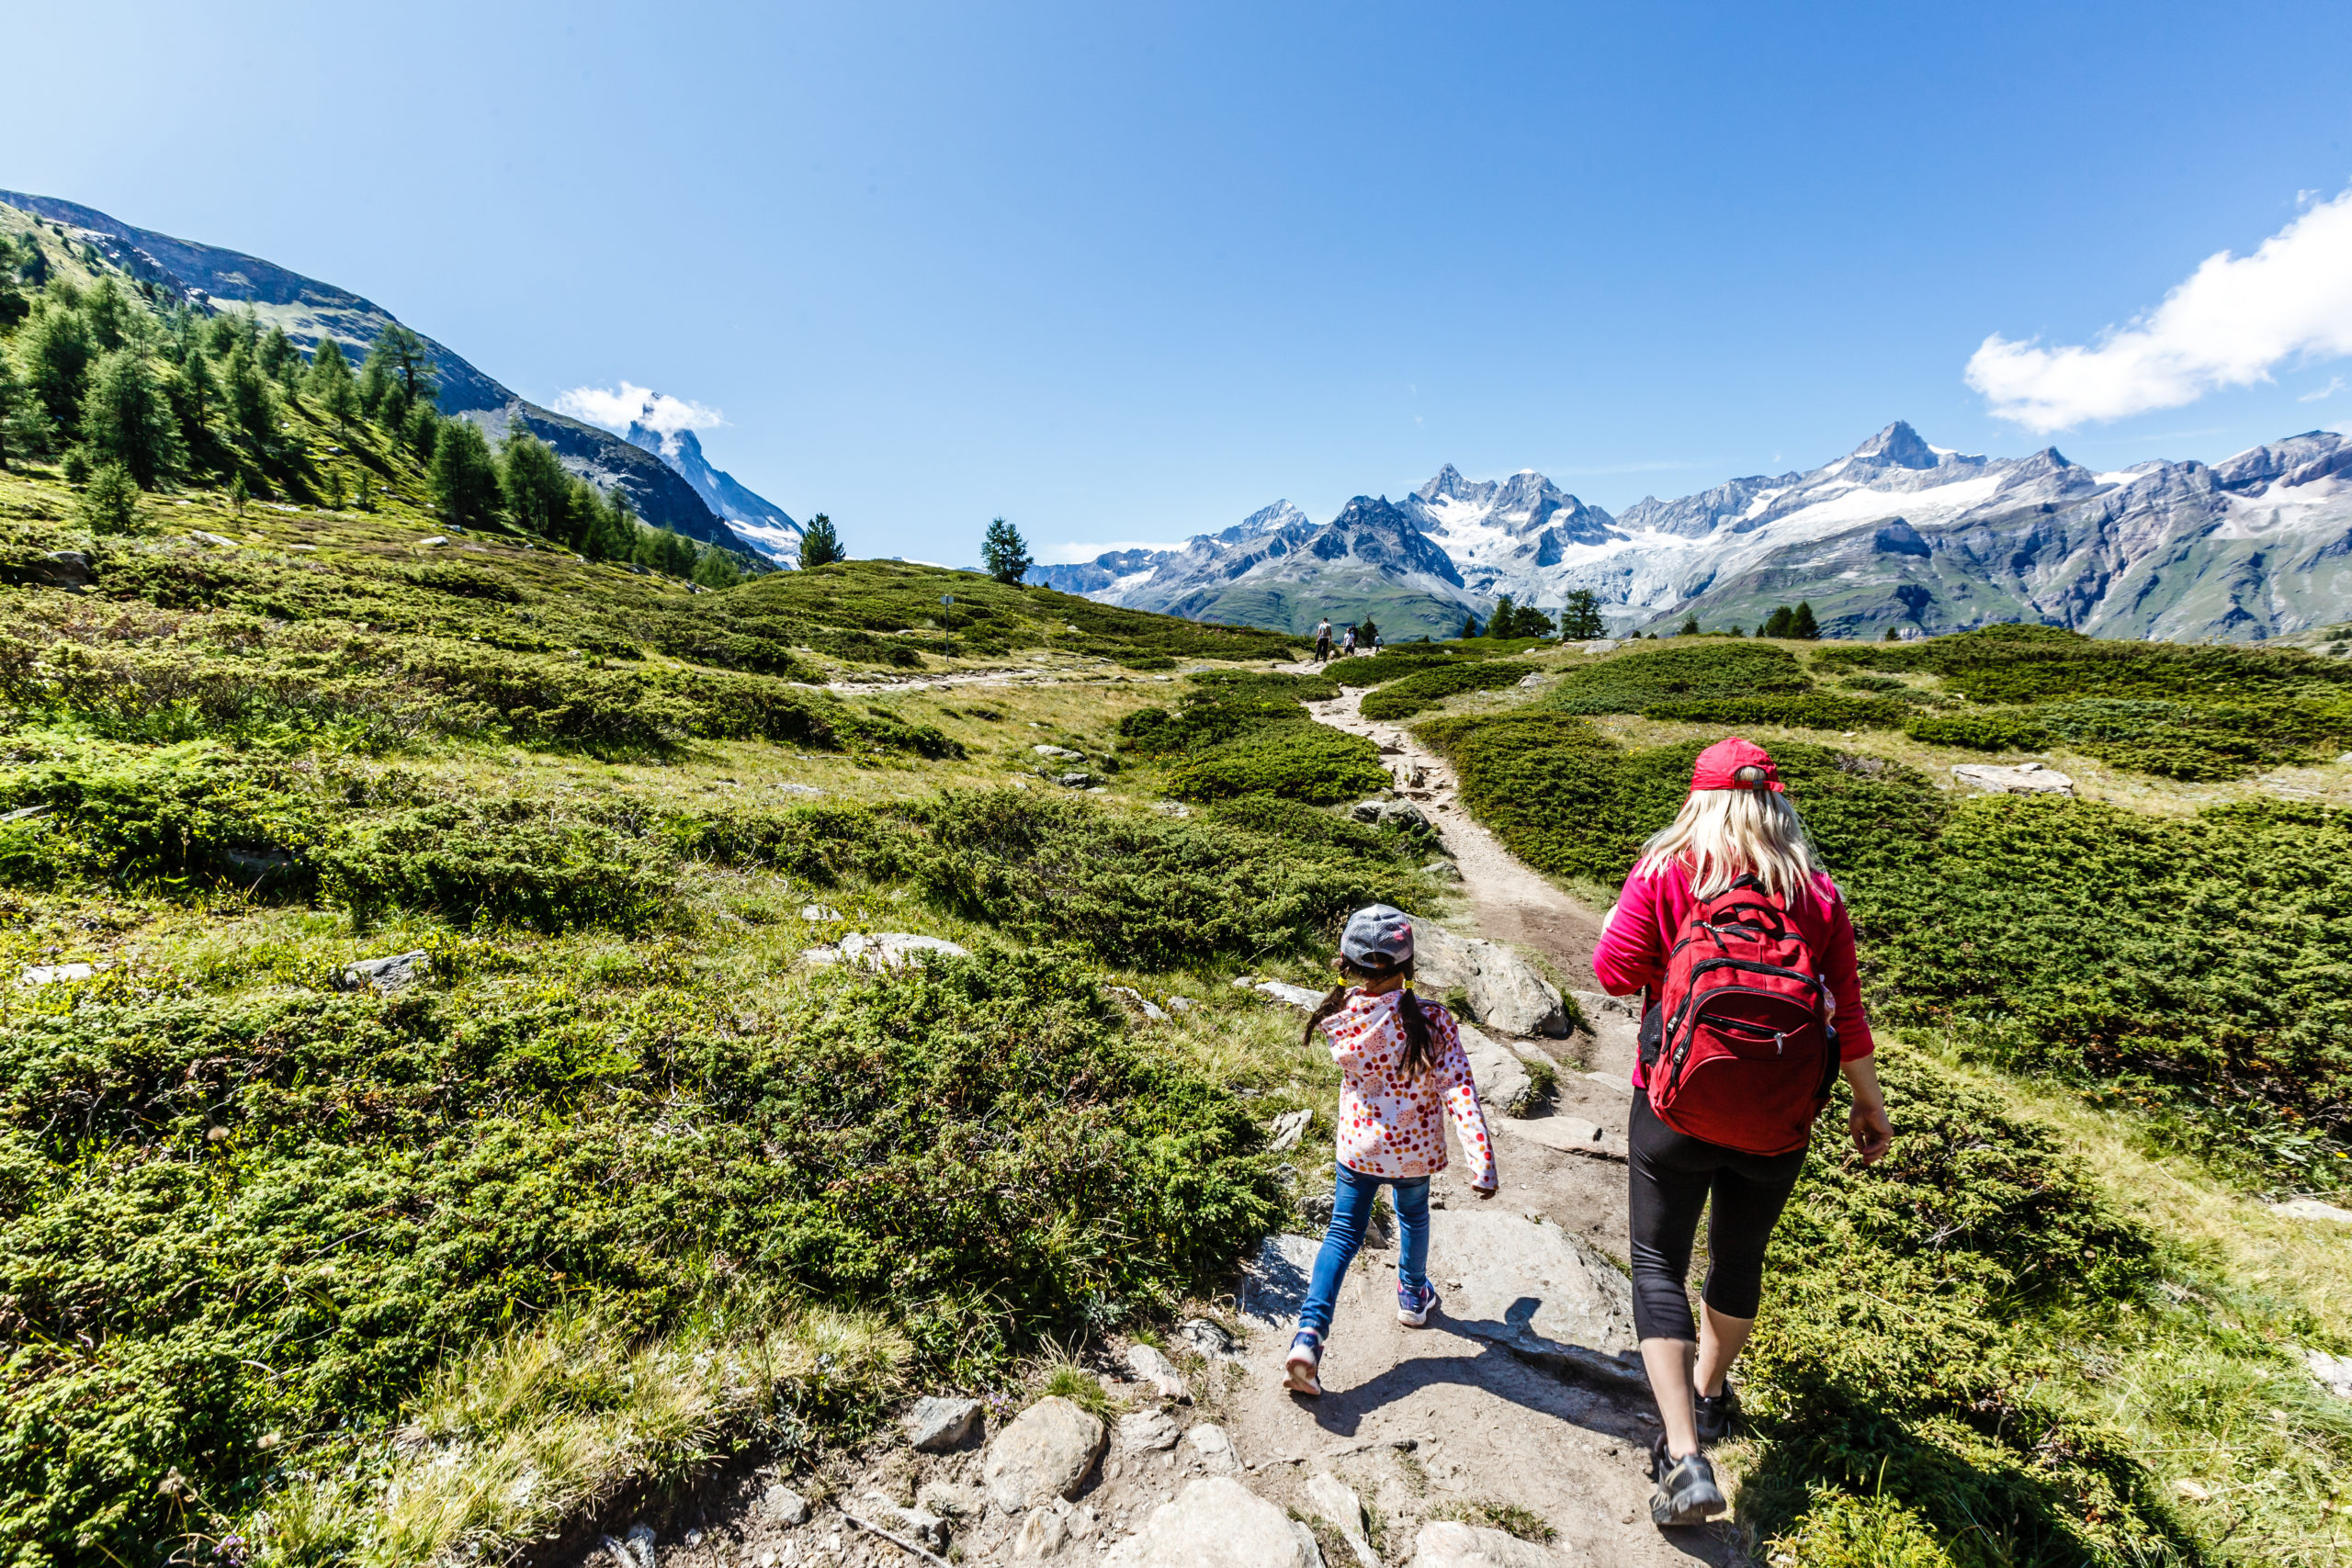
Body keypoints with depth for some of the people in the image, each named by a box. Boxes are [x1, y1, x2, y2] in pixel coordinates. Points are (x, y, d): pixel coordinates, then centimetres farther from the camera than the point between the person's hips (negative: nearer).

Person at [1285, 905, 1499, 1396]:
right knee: (1413, 1216, 29)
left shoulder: (1339, 1018, -18)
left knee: (1343, 1234, 15)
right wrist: (1483, 1164, -19)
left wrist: (1352, 981, 4)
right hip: (1414, 1150, 0)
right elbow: (1460, 1093, -23)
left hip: (1357, 1147, 0)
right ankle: (1413, 1296, 54)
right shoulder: (1430, 1021, -25)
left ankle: (1309, 1333, 1)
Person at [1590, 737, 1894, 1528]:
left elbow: (1614, 971, -11)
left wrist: (1618, 919, 9)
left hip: (1676, 1107, -3)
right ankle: (1711, 1389, 47)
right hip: (1776, 1124, 4)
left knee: (1658, 1264, 10)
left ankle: (1684, 1456, 2)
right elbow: (1845, 1012, 2)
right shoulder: (1818, 892, -1)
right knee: (1739, 1257, 25)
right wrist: (1870, 1104, 14)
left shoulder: (1666, 870, -10)